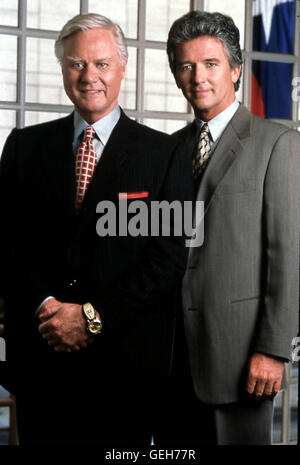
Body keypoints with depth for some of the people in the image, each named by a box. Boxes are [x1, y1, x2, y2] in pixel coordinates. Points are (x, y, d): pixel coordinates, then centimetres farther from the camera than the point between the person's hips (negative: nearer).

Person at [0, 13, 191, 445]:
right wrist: (45, 307, -11)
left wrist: (93, 316, -11)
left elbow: (170, 257, -6)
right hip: (38, 353, 2)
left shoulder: (163, 154, 0)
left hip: (126, 358, -1)